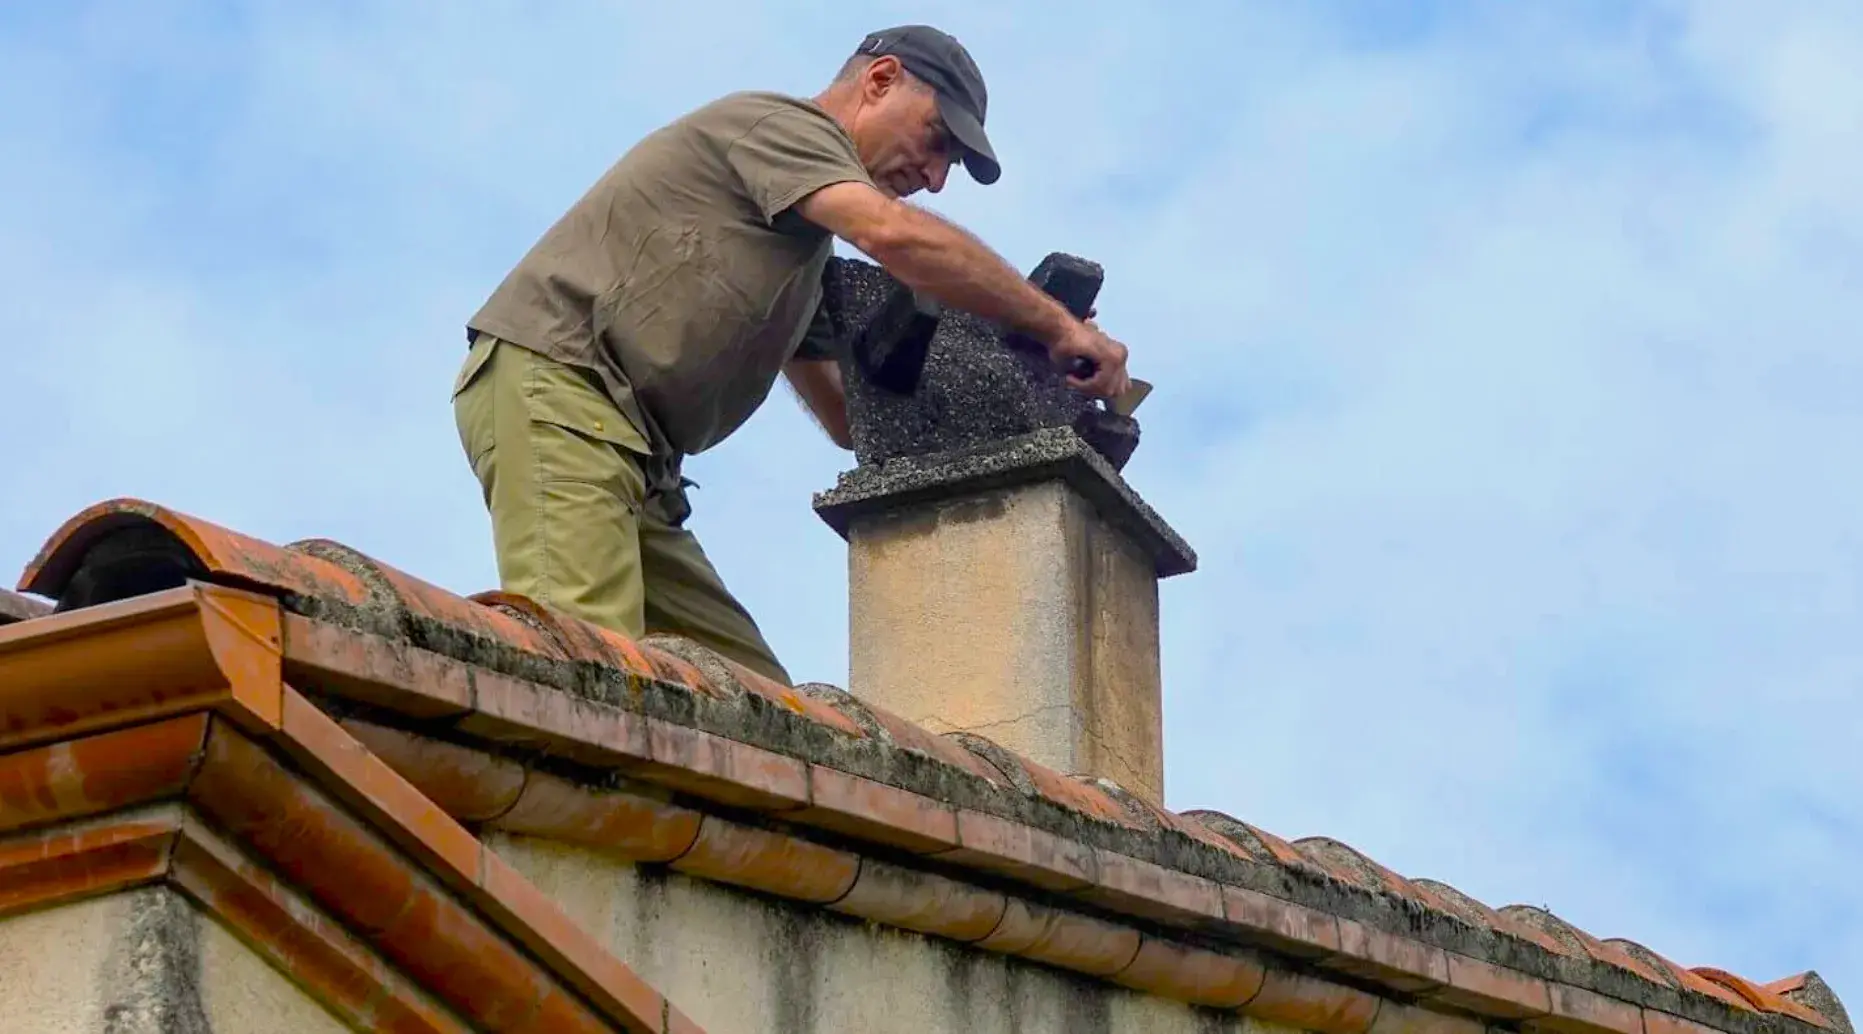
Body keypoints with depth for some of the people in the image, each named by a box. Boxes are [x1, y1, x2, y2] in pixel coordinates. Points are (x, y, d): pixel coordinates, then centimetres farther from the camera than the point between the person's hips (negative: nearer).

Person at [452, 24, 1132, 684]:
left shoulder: (805, 239, 29)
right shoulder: (778, 124, 0)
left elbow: (850, 419, 25)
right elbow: (896, 233, -19)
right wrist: (1057, 325, -12)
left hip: (627, 455, 10)